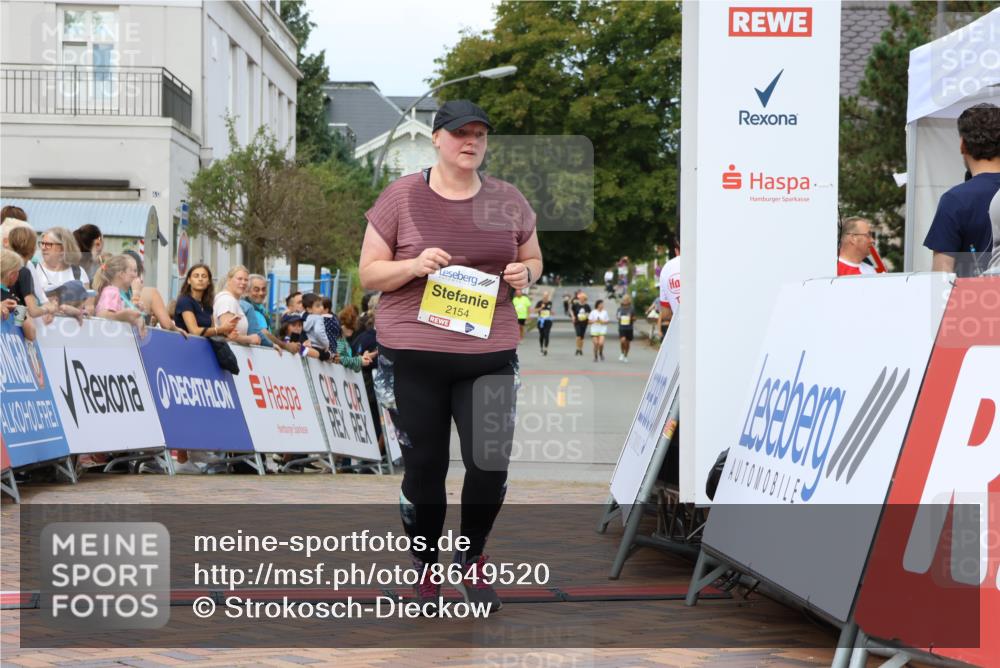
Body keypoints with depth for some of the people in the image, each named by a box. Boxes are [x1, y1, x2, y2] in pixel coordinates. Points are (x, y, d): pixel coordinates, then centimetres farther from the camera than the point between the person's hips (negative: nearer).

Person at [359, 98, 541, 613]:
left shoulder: (508, 200, 8)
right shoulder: (401, 197, -1)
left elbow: (533, 259, 21)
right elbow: (369, 273, 1)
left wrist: (525, 274, -3)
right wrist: (414, 265, -18)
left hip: (489, 354, 2)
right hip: (412, 358, -2)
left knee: (491, 464, -5)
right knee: (424, 469, 3)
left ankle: (472, 560, 23)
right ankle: (425, 569, 25)